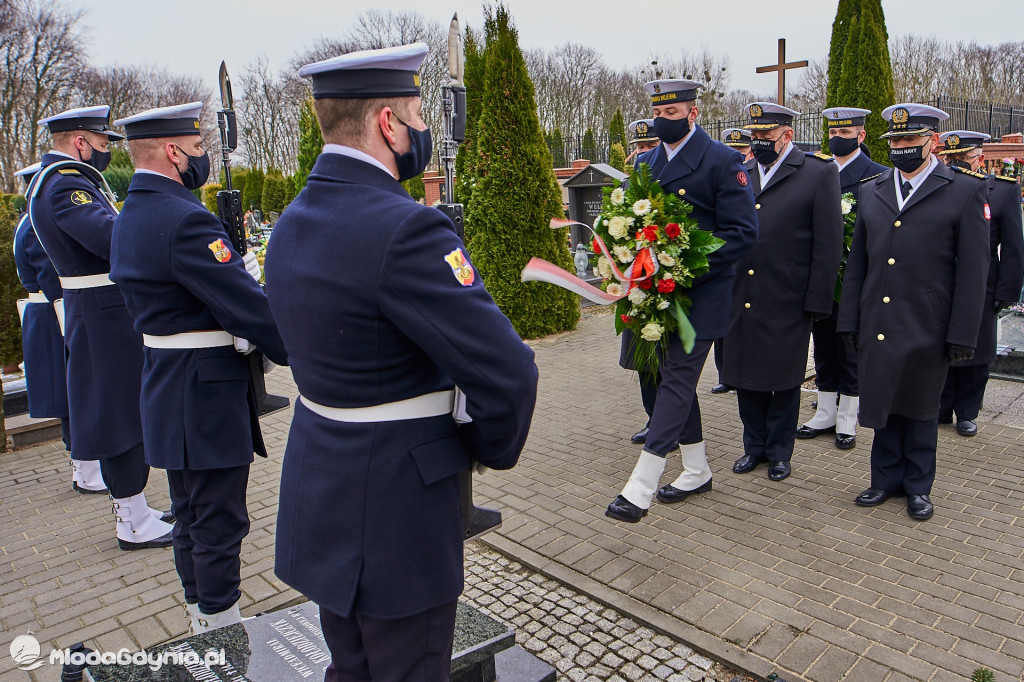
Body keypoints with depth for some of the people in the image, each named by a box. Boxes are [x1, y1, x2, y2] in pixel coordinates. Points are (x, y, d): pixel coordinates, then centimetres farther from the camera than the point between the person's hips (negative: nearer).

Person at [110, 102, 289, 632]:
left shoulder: (130, 216, 11)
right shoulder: (184, 220, -22)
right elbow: (249, 307, -22)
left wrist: (241, 265, 4)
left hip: (168, 388, 11)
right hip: (207, 397, -10)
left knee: (192, 518, 21)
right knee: (219, 523, 3)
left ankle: (202, 622, 38)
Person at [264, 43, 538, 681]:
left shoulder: (293, 222, 4)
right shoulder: (405, 229, -25)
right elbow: (507, 374, -26)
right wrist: (494, 450, -5)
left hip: (321, 499, 9)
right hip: (394, 515, -9)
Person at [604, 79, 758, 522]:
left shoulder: (722, 161, -8)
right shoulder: (645, 163, 12)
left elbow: (743, 232, -12)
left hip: (699, 294, -7)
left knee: (677, 379, -8)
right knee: (674, 377, 13)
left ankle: (640, 488, -7)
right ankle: (696, 472, 29)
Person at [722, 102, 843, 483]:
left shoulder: (819, 173, -3)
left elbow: (829, 245, -6)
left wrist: (817, 302, -9)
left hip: (787, 303, -4)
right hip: (742, 299, 4)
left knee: (784, 379, 9)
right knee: (745, 375, 12)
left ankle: (780, 452, 26)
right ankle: (754, 446, 29)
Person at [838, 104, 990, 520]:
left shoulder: (966, 192, -3)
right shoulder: (871, 192, 9)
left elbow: (972, 272, -5)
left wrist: (962, 334, -10)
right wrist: (850, 321, 5)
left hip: (927, 330, -3)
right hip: (877, 326, 3)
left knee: (920, 407, 12)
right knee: (883, 405, 12)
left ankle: (918, 486, 28)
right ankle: (887, 479, 29)